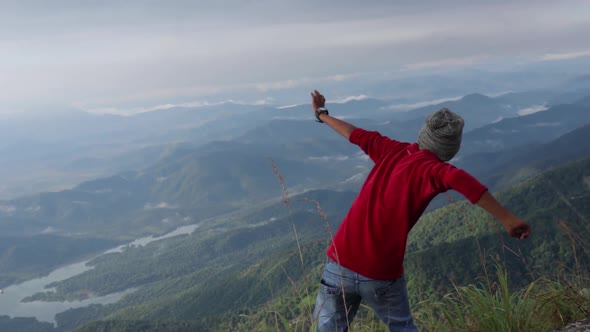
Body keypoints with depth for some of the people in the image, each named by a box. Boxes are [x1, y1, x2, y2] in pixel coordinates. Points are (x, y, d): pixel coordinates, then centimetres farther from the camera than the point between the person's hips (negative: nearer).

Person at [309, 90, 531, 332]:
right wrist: (507, 219, -32)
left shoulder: (392, 150, 6)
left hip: (341, 265, 3)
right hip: (382, 275, -3)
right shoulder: (429, 169, -10)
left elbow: (355, 134, 21)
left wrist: (321, 114, 38)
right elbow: (459, 180, -32)